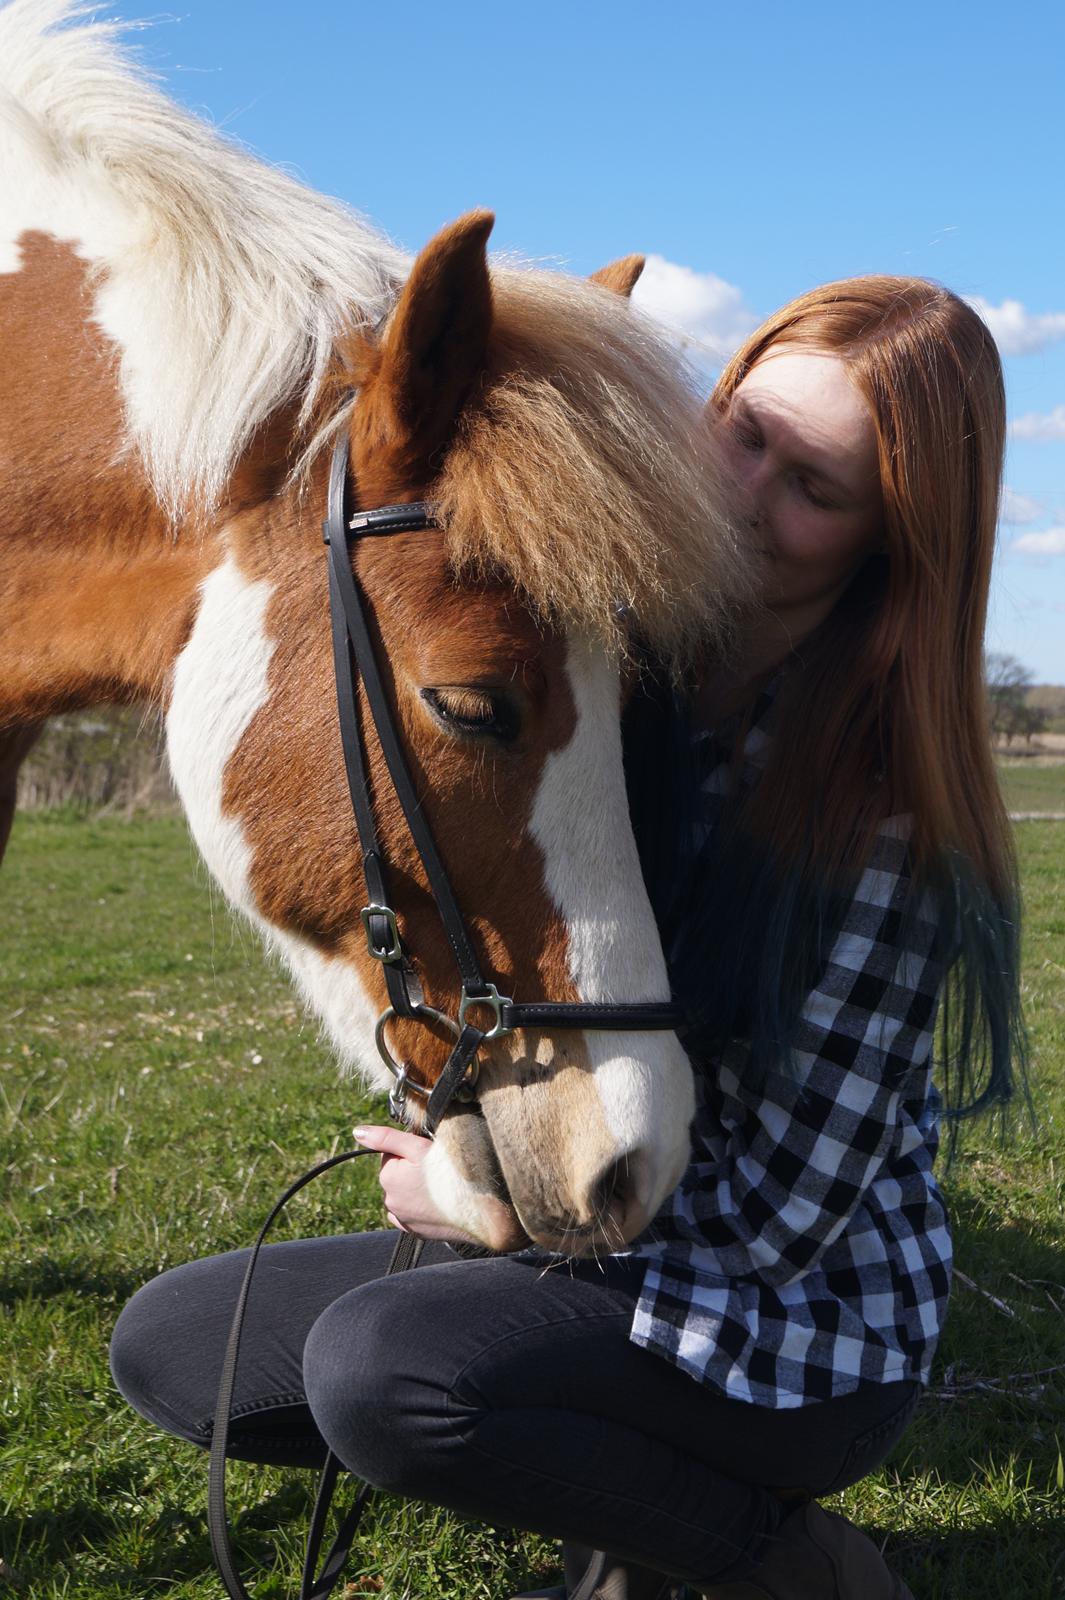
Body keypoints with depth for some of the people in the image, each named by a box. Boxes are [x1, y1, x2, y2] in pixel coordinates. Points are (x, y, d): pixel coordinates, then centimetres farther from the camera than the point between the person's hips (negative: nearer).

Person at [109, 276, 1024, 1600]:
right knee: (164, 1345, 3)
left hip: (804, 1338, -7)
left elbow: (773, 1220, -20)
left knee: (372, 1367, -31)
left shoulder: (885, 797, -23)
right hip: (593, 1245, 7)